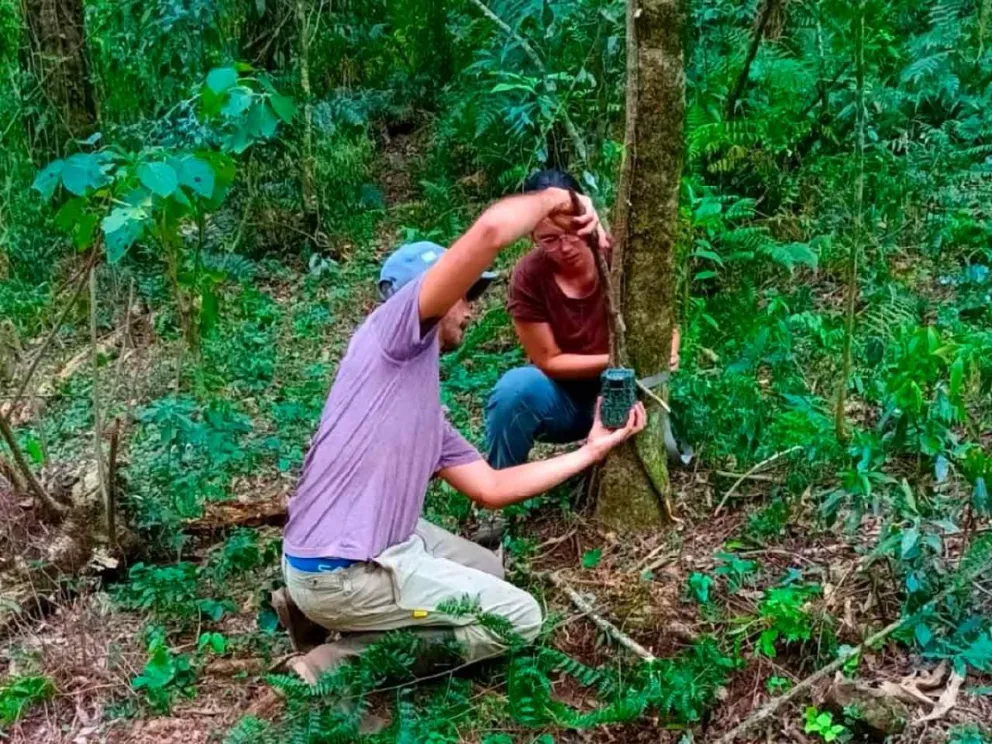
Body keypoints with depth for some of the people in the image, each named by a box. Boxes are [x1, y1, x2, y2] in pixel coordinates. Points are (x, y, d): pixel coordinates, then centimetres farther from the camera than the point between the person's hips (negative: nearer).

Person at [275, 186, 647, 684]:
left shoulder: (426, 407, 18)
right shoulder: (395, 331, -10)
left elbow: (491, 489, 18)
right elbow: (490, 230, -23)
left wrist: (592, 450, 20)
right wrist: (552, 201, -5)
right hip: (339, 571, -10)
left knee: (487, 571, 29)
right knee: (519, 618, 1)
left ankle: (322, 605, 16)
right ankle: (338, 664, -2)